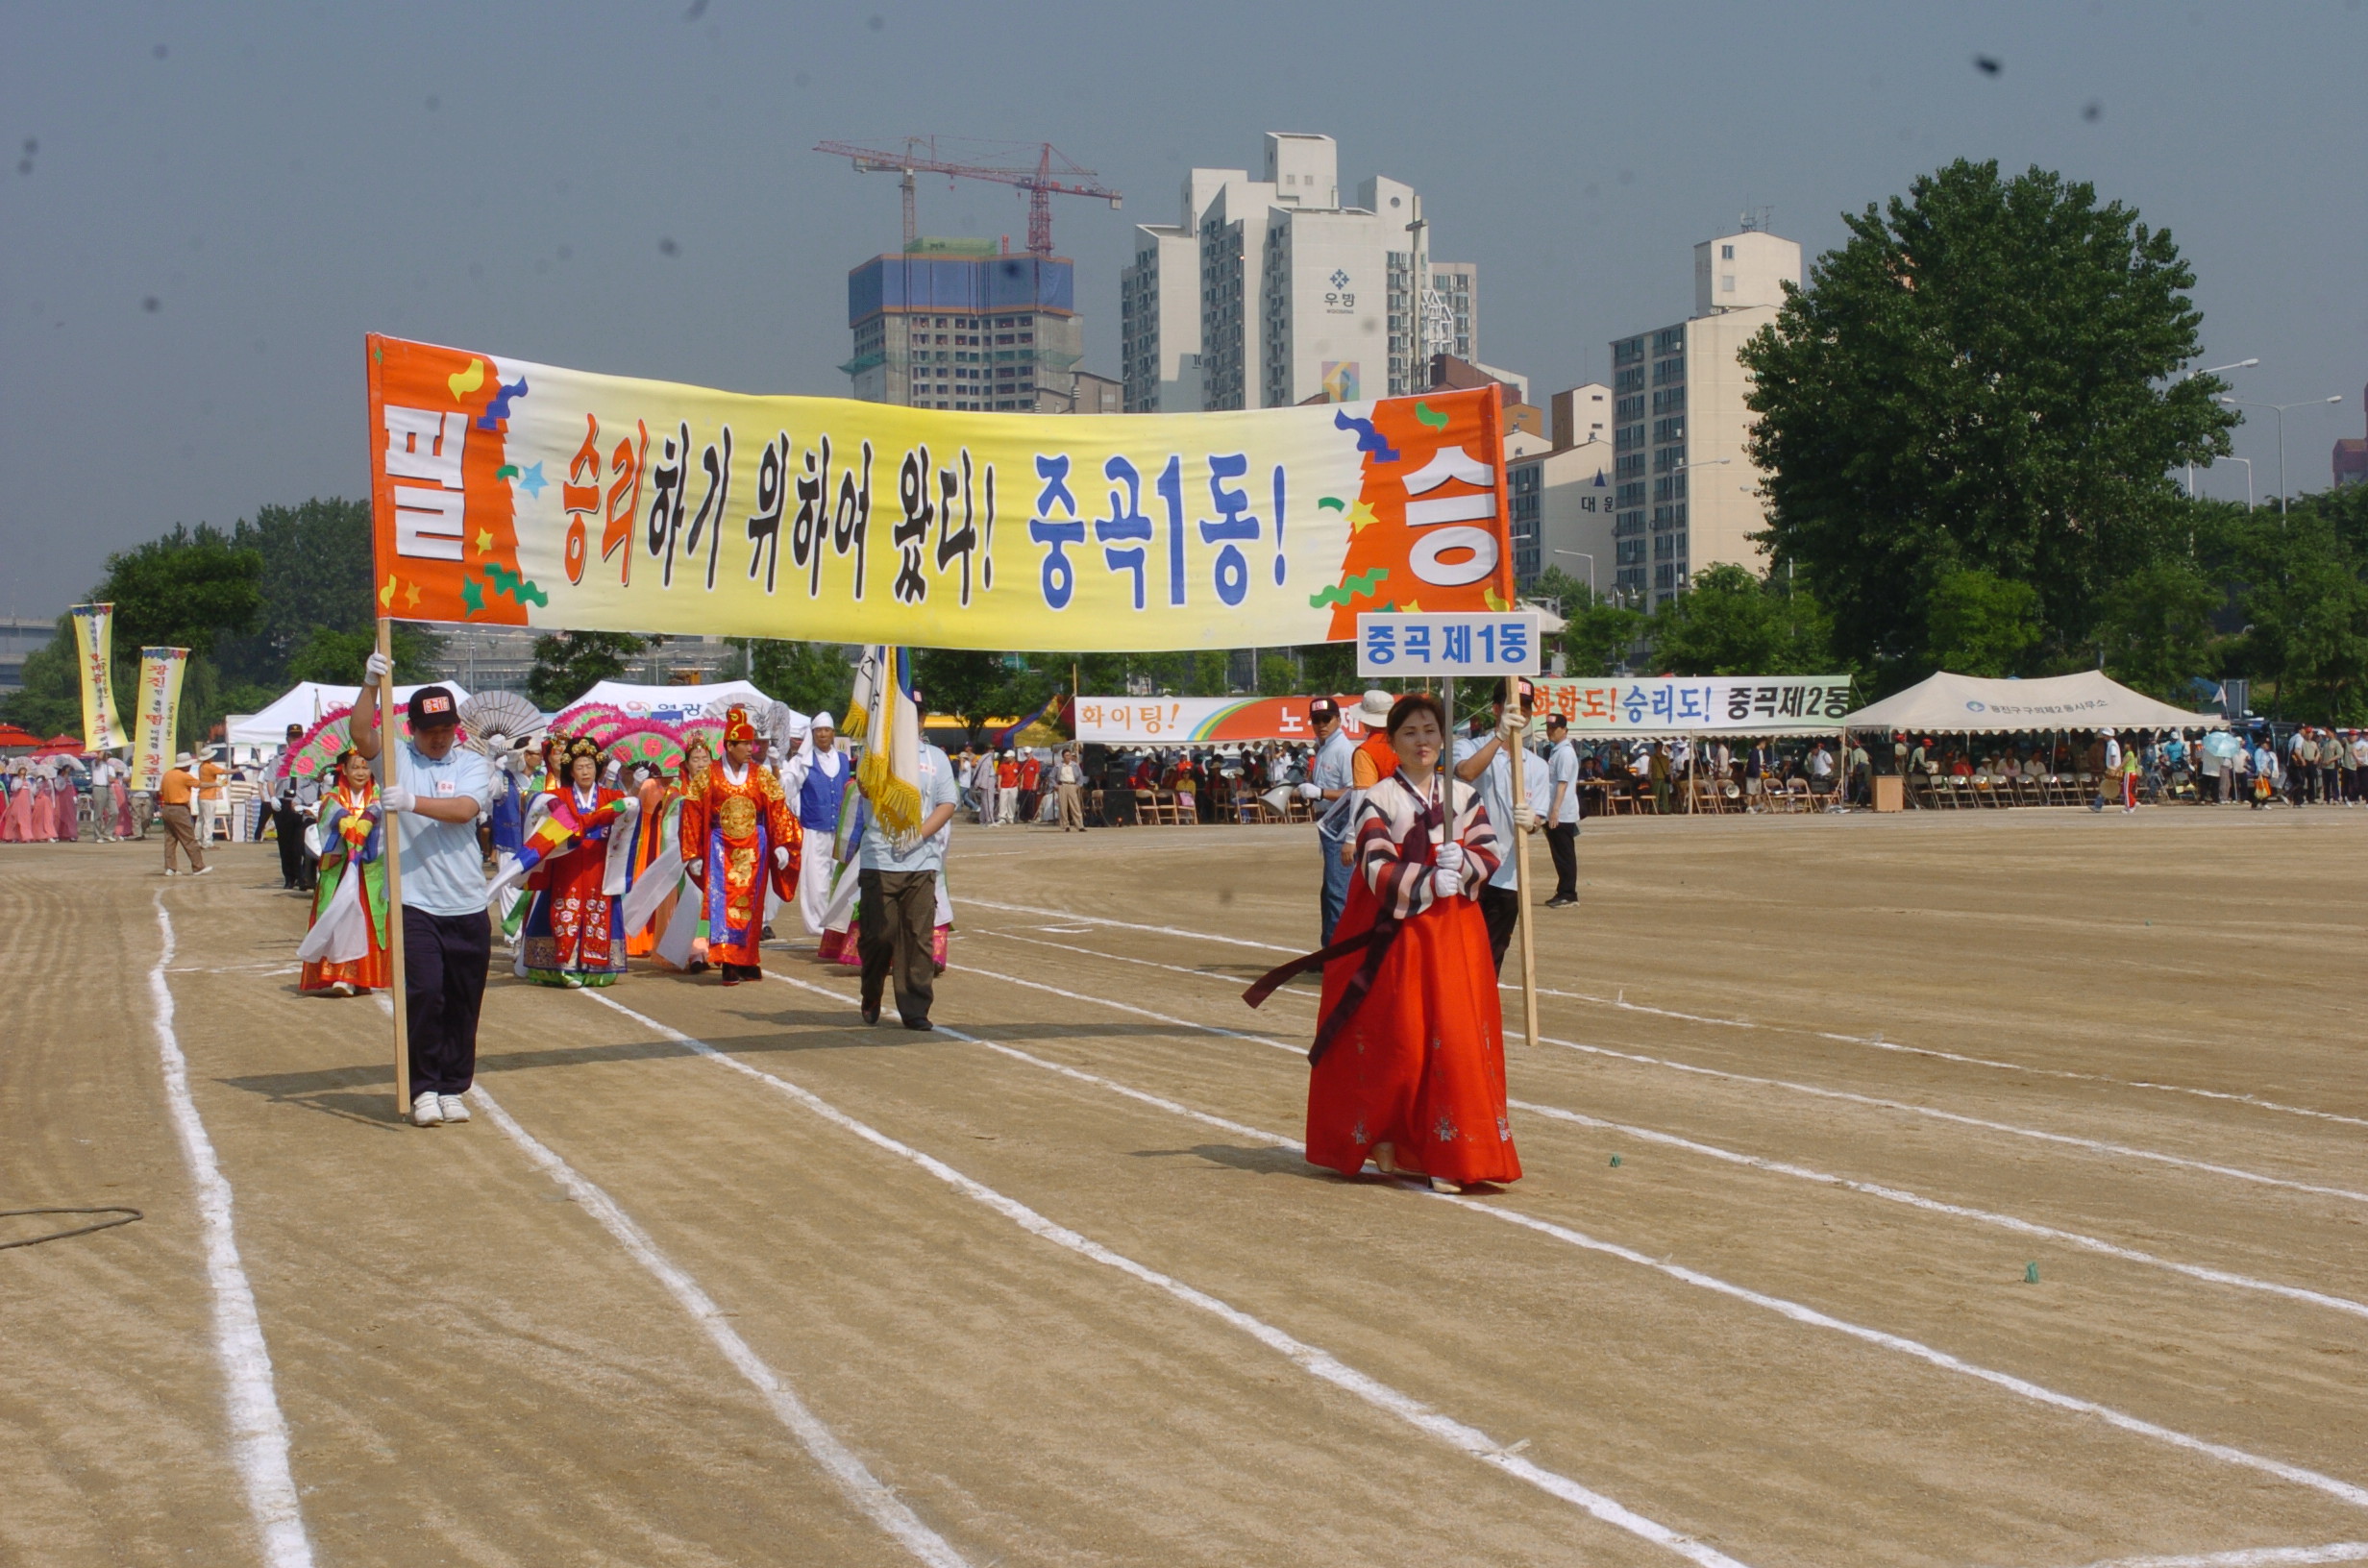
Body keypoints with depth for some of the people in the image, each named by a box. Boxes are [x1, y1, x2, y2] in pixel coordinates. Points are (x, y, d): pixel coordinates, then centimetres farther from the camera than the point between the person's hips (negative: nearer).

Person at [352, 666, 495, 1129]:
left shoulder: (473, 766, 6)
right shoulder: (397, 758, 6)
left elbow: (463, 809, -14)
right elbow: (361, 735, -13)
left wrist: (412, 802, -28)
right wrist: (371, 684, -25)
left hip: (467, 906, 2)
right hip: (413, 903, -2)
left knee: (463, 1003, 6)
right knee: (425, 994, -12)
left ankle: (453, 1089, 17)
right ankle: (423, 1089, -2)